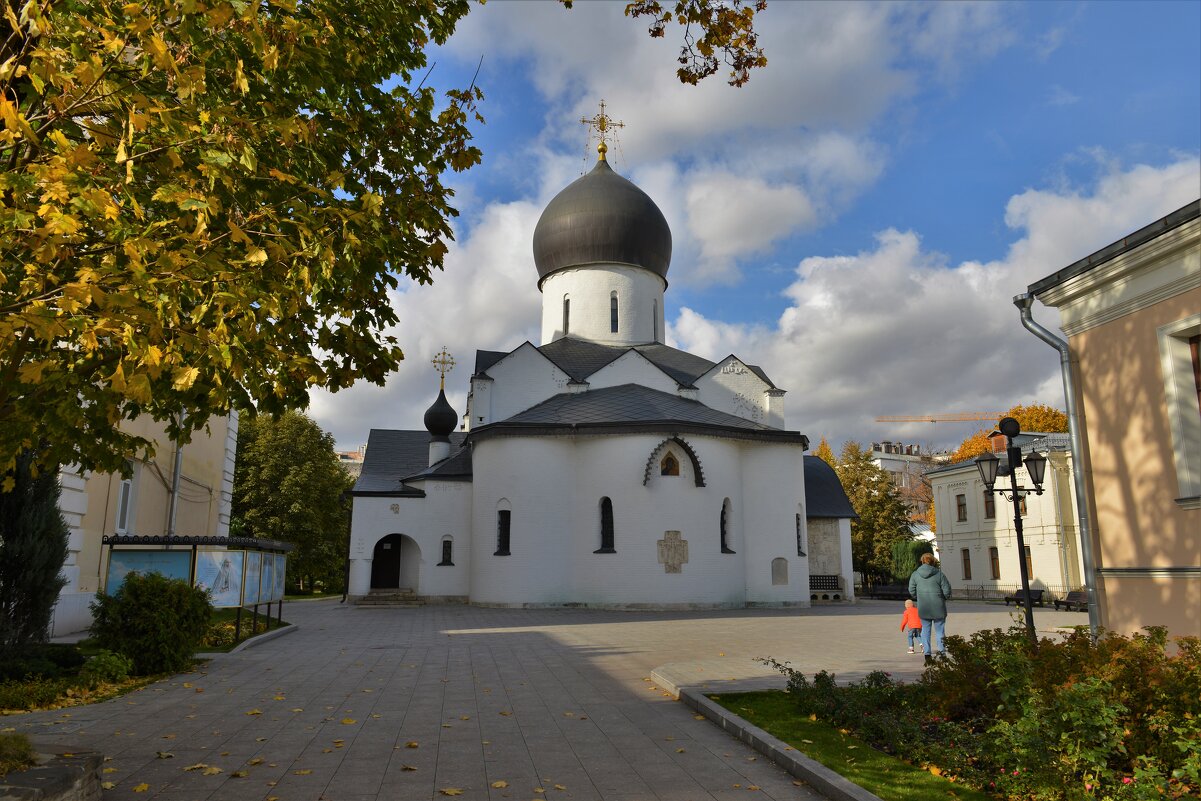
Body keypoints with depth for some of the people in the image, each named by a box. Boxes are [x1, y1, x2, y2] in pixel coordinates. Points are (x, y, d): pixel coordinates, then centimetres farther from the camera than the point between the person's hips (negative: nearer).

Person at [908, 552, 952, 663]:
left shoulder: (915, 574, -1)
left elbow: (912, 591, 1)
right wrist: (943, 598, 14)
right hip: (938, 608, -2)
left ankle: (928, 655, 6)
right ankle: (942, 653, 6)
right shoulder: (939, 574, -8)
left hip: (923, 608, 2)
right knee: (940, 631, 9)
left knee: (925, 630, 10)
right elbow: (947, 591, -6)